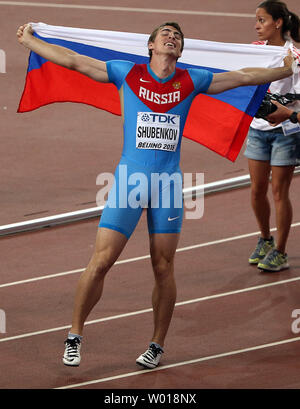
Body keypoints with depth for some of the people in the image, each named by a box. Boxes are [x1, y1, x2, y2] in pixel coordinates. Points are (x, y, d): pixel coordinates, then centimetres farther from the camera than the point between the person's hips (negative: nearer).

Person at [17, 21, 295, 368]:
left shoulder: (191, 81, 8)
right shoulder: (127, 74, 4)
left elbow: (245, 77, 17)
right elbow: (71, 60, 8)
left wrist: (289, 68, 20)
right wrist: (28, 40, 9)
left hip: (168, 183, 2)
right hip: (129, 180, -2)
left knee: (163, 268, 5)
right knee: (100, 262, -6)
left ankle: (157, 346, 18)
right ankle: (75, 336, 8)